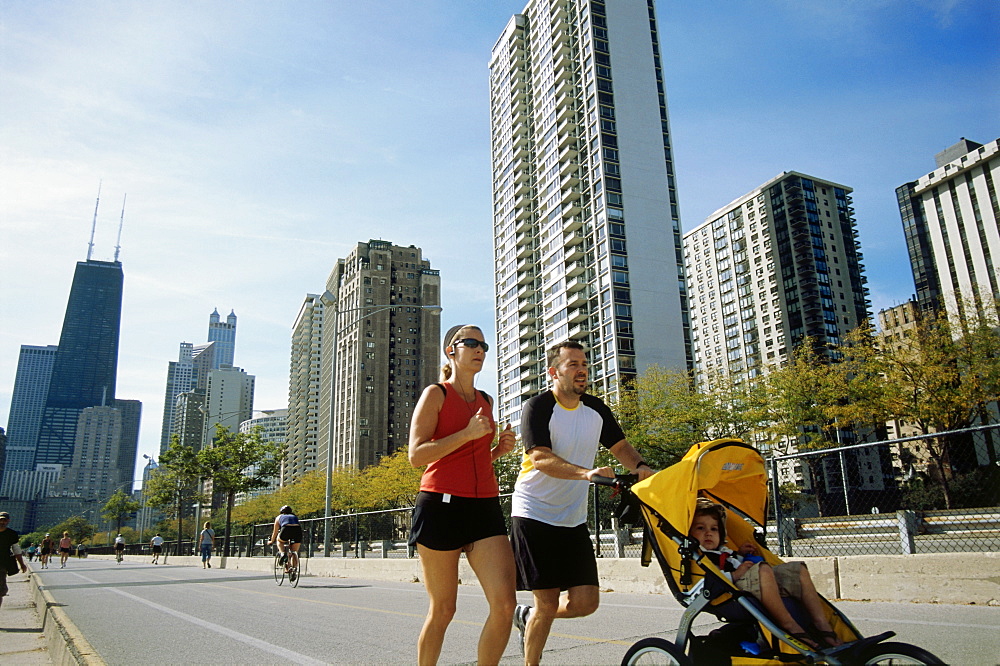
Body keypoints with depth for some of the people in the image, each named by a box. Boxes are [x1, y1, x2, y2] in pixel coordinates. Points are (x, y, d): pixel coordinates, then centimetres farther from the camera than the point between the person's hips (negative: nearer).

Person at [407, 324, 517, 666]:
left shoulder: (486, 401, 17)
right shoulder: (436, 394, 0)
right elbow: (416, 454, -10)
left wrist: (500, 448, 9)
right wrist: (467, 434, -17)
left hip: (484, 509, 5)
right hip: (441, 507, -5)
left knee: (505, 603, -8)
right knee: (442, 609, 4)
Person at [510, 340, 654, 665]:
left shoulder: (596, 409, 6)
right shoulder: (538, 407, -13)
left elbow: (620, 446, 13)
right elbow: (542, 458, -26)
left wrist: (640, 466, -10)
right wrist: (587, 472, -40)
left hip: (573, 519, 6)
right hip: (534, 515, -5)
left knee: (585, 602, -1)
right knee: (548, 603, -3)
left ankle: (528, 616, 27)